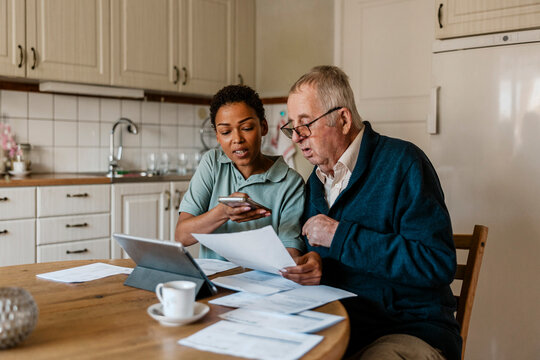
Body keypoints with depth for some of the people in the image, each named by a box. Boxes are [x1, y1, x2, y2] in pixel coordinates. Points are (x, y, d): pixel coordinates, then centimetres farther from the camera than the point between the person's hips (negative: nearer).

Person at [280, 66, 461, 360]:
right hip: (338, 326, 6)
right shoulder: (316, 180, 12)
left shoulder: (402, 162, -11)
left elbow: (438, 263, -21)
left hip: (411, 328, -5)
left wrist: (341, 236, -19)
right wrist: (316, 267, -8)